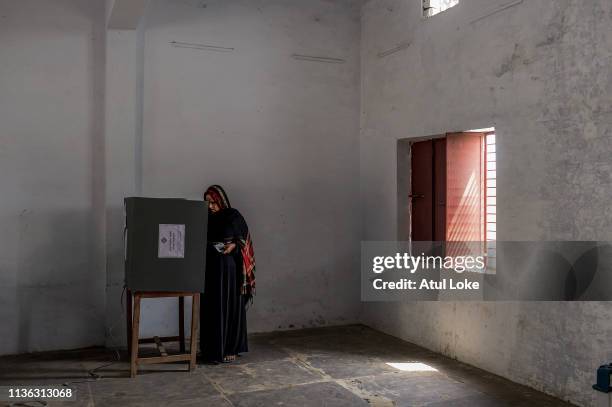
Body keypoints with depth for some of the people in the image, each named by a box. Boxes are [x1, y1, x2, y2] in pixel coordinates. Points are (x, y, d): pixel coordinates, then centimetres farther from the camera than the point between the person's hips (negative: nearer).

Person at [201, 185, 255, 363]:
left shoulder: (234, 217, -5)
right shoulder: (206, 218, 6)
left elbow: (244, 240, 0)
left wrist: (234, 245, -18)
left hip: (229, 269, -4)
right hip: (209, 268, 4)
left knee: (230, 307, 1)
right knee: (210, 308, 6)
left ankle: (230, 349, 11)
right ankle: (211, 349, 16)